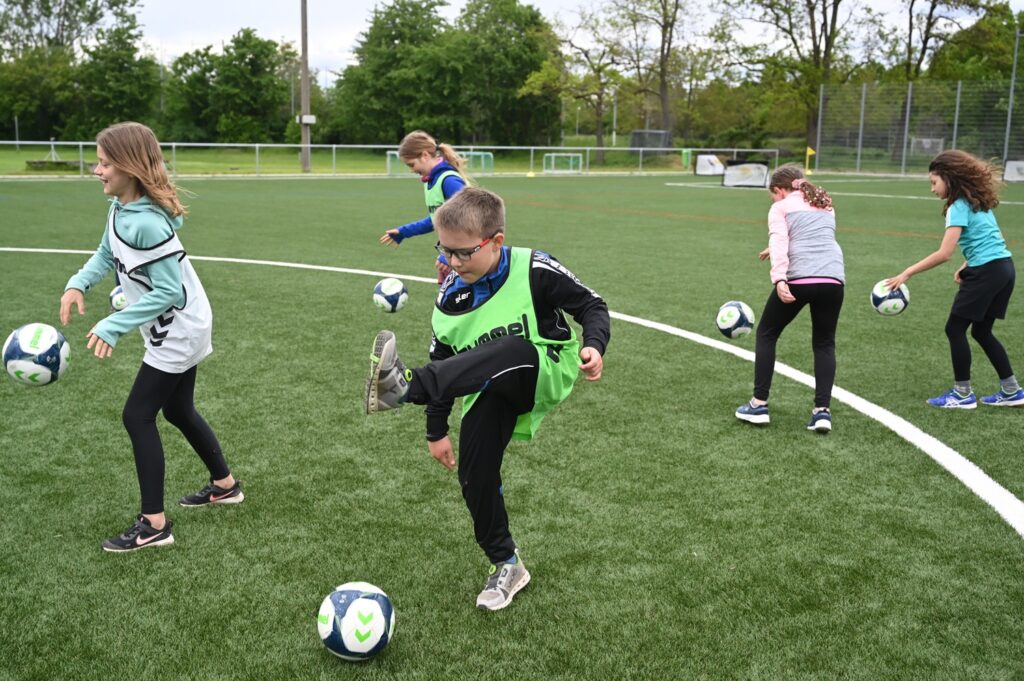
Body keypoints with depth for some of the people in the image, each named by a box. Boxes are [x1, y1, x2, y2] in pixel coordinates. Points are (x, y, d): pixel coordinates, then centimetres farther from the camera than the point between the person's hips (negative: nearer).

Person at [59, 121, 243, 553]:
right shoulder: (119, 207, 0)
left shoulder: (148, 222, -28)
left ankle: (154, 526, 3)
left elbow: (169, 291, -29)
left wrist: (113, 326, -29)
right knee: (177, 410, 21)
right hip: (180, 329, 10)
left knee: (137, 416, -5)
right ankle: (225, 485, 39)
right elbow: (107, 255, 12)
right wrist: (79, 283, -7)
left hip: (178, 331, -10)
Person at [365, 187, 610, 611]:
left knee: (515, 349, -37)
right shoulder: (450, 297, 0)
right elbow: (444, 362, 9)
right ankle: (506, 565, 17)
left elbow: (590, 306, -3)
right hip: (486, 396, 5)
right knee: (475, 475, -6)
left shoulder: (534, 271, -13)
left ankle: (406, 386, -51)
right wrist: (436, 431, 10)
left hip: (544, 375, -5)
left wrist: (593, 346, -25)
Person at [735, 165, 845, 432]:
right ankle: (822, 410, 5)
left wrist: (779, 279, -19)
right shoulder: (825, 205, 28)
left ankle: (759, 405, 13)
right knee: (824, 344, 19)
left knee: (766, 334, 15)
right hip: (833, 278, 4)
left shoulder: (781, 207, 11)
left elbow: (779, 242, -6)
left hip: (799, 279, -4)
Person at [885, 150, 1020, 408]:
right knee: (982, 331, 17)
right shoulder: (979, 202, 15)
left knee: (955, 328, 1)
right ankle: (1011, 391, 21)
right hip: (1005, 268, 9)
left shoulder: (959, 207, -11)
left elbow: (944, 253, -19)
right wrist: (967, 266, 10)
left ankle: (963, 394, 7)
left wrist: (907, 273, -17)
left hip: (986, 271, -9)